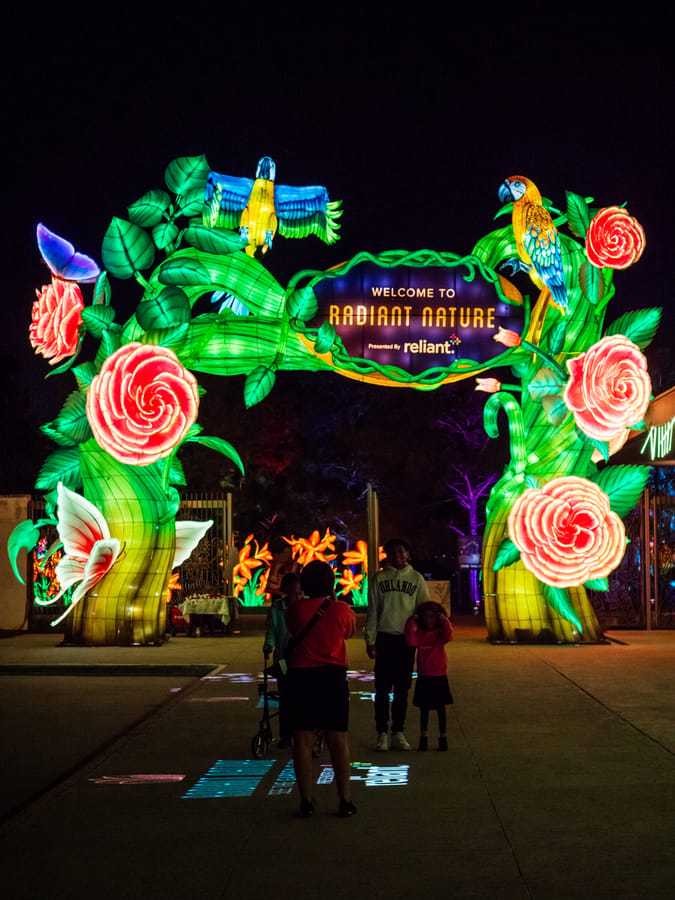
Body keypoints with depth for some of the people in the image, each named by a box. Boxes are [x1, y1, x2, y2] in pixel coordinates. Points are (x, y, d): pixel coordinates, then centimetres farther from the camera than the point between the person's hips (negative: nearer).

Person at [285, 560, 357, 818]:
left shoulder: (295, 609, -4)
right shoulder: (340, 609, -6)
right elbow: (350, 631, 13)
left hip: (300, 677, 1)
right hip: (332, 677, 0)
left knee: (303, 741, 6)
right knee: (339, 740, 7)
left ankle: (306, 802, 7)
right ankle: (345, 801, 9)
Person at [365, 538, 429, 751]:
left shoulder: (417, 579, 7)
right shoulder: (380, 578, 5)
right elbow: (372, 611, 4)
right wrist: (370, 640, -1)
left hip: (407, 640, 1)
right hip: (385, 638, -1)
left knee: (402, 690, 6)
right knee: (382, 689, -1)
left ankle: (398, 733, 14)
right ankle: (382, 733, 5)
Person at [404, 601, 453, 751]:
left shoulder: (440, 633, 0)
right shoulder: (419, 633, 3)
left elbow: (448, 636, -22)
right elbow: (411, 641, -17)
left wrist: (445, 621, -25)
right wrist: (412, 623, -19)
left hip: (439, 676, -1)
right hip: (423, 677, 1)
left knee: (440, 708, 5)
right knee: (424, 708, 7)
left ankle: (443, 737, 13)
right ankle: (423, 737, 15)